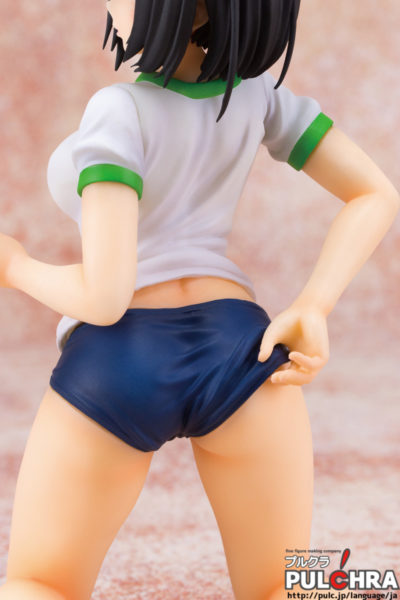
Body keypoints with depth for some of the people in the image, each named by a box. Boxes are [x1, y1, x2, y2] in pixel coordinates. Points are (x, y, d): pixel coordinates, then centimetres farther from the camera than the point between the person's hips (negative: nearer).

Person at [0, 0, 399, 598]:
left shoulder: (120, 113, -14)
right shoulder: (254, 92, 5)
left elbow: (103, 295, -19)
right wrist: (311, 313, -1)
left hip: (115, 372, -4)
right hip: (238, 356, 4)